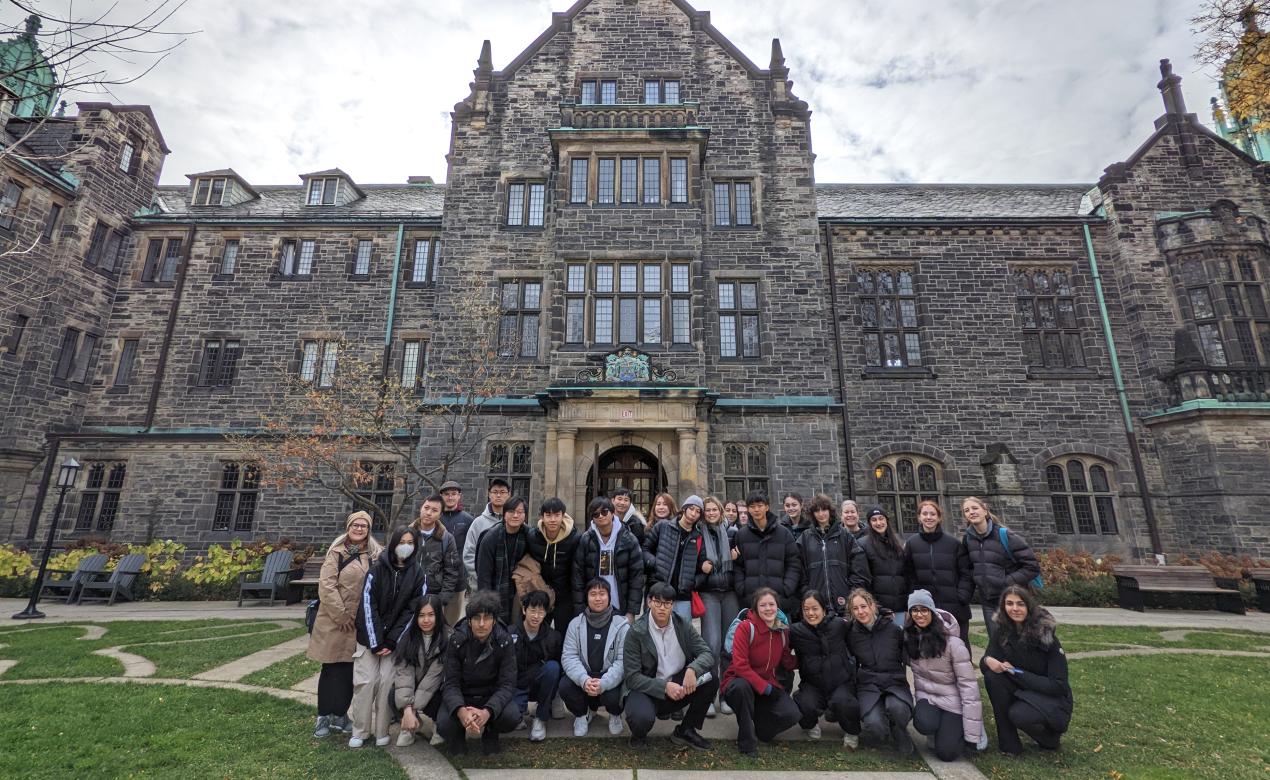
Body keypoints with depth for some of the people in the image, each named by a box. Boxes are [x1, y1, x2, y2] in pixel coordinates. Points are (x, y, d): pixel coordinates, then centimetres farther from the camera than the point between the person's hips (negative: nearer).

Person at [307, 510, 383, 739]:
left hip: (360, 623, 3)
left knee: (349, 670, 10)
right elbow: (327, 586, -11)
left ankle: (340, 714, 26)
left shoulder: (375, 555, 3)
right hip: (334, 621, -3)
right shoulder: (337, 553, -5)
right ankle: (323, 716, 22)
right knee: (331, 669, 6)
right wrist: (341, 615, -13)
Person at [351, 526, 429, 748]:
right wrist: (375, 642, -12)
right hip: (370, 636, 0)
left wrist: (392, 642, -10)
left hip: (397, 638, 0)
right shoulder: (377, 570, -5)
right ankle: (360, 731, 14)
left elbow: (414, 609, -4)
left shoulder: (419, 575, -3)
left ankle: (382, 731, 11)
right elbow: (368, 605, -7)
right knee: (365, 681, -3)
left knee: (388, 683, -5)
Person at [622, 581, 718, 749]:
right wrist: (664, 686, -27)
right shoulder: (636, 632, -14)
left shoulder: (683, 625, -3)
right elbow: (632, 677, -15)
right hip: (646, 689, -4)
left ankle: (685, 731, 3)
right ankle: (639, 735, 5)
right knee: (641, 718, -35)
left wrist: (692, 669, -29)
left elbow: (707, 654, -7)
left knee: (711, 680, -18)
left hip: (679, 686, 4)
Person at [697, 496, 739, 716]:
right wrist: (701, 568, -9)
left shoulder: (732, 533, 7)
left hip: (730, 592, 2)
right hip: (709, 593, -2)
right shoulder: (698, 535, 2)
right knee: (712, 643, -10)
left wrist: (736, 558, -4)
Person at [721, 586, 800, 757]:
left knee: (792, 714, -20)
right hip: (742, 682, -4)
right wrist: (763, 686, -23)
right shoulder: (746, 627, -17)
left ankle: (755, 723, 12)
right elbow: (740, 665, -21)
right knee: (741, 686, -38)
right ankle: (747, 742, -15)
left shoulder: (783, 630, 0)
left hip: (770, 685, 5)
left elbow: (787, 665, 7)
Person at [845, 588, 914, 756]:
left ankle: (899, 733, 1)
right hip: (868, 685, 0)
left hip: (895, 682, 0)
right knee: (874, 726, -29)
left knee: (897, 707, -35)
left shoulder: (894, 628, -2)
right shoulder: (851, 633, 3)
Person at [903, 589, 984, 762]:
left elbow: (968, 684, -17)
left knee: (946, 753, -13)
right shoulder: (908, 637, -7)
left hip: (952, 700, -2)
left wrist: (972, 735, -16)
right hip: (926, 696, 2)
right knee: (925, 725, -28)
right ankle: (939, 729, 7)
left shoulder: (952, 642, -19)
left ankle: (954, 726, 17)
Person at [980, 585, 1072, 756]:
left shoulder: (1046, 636, -19)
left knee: (1019, 714, -32)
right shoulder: (1002, 631, -9)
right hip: (1022, 692, 4)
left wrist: (1017, 672, -24)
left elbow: (1058, 685, -17)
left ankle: (1051, 736, 5)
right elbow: (986, 661, -10)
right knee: (992, 676, -25)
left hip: (1052, 699, -4)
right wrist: (988, 661, -33)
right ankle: (1009, 743, -9)